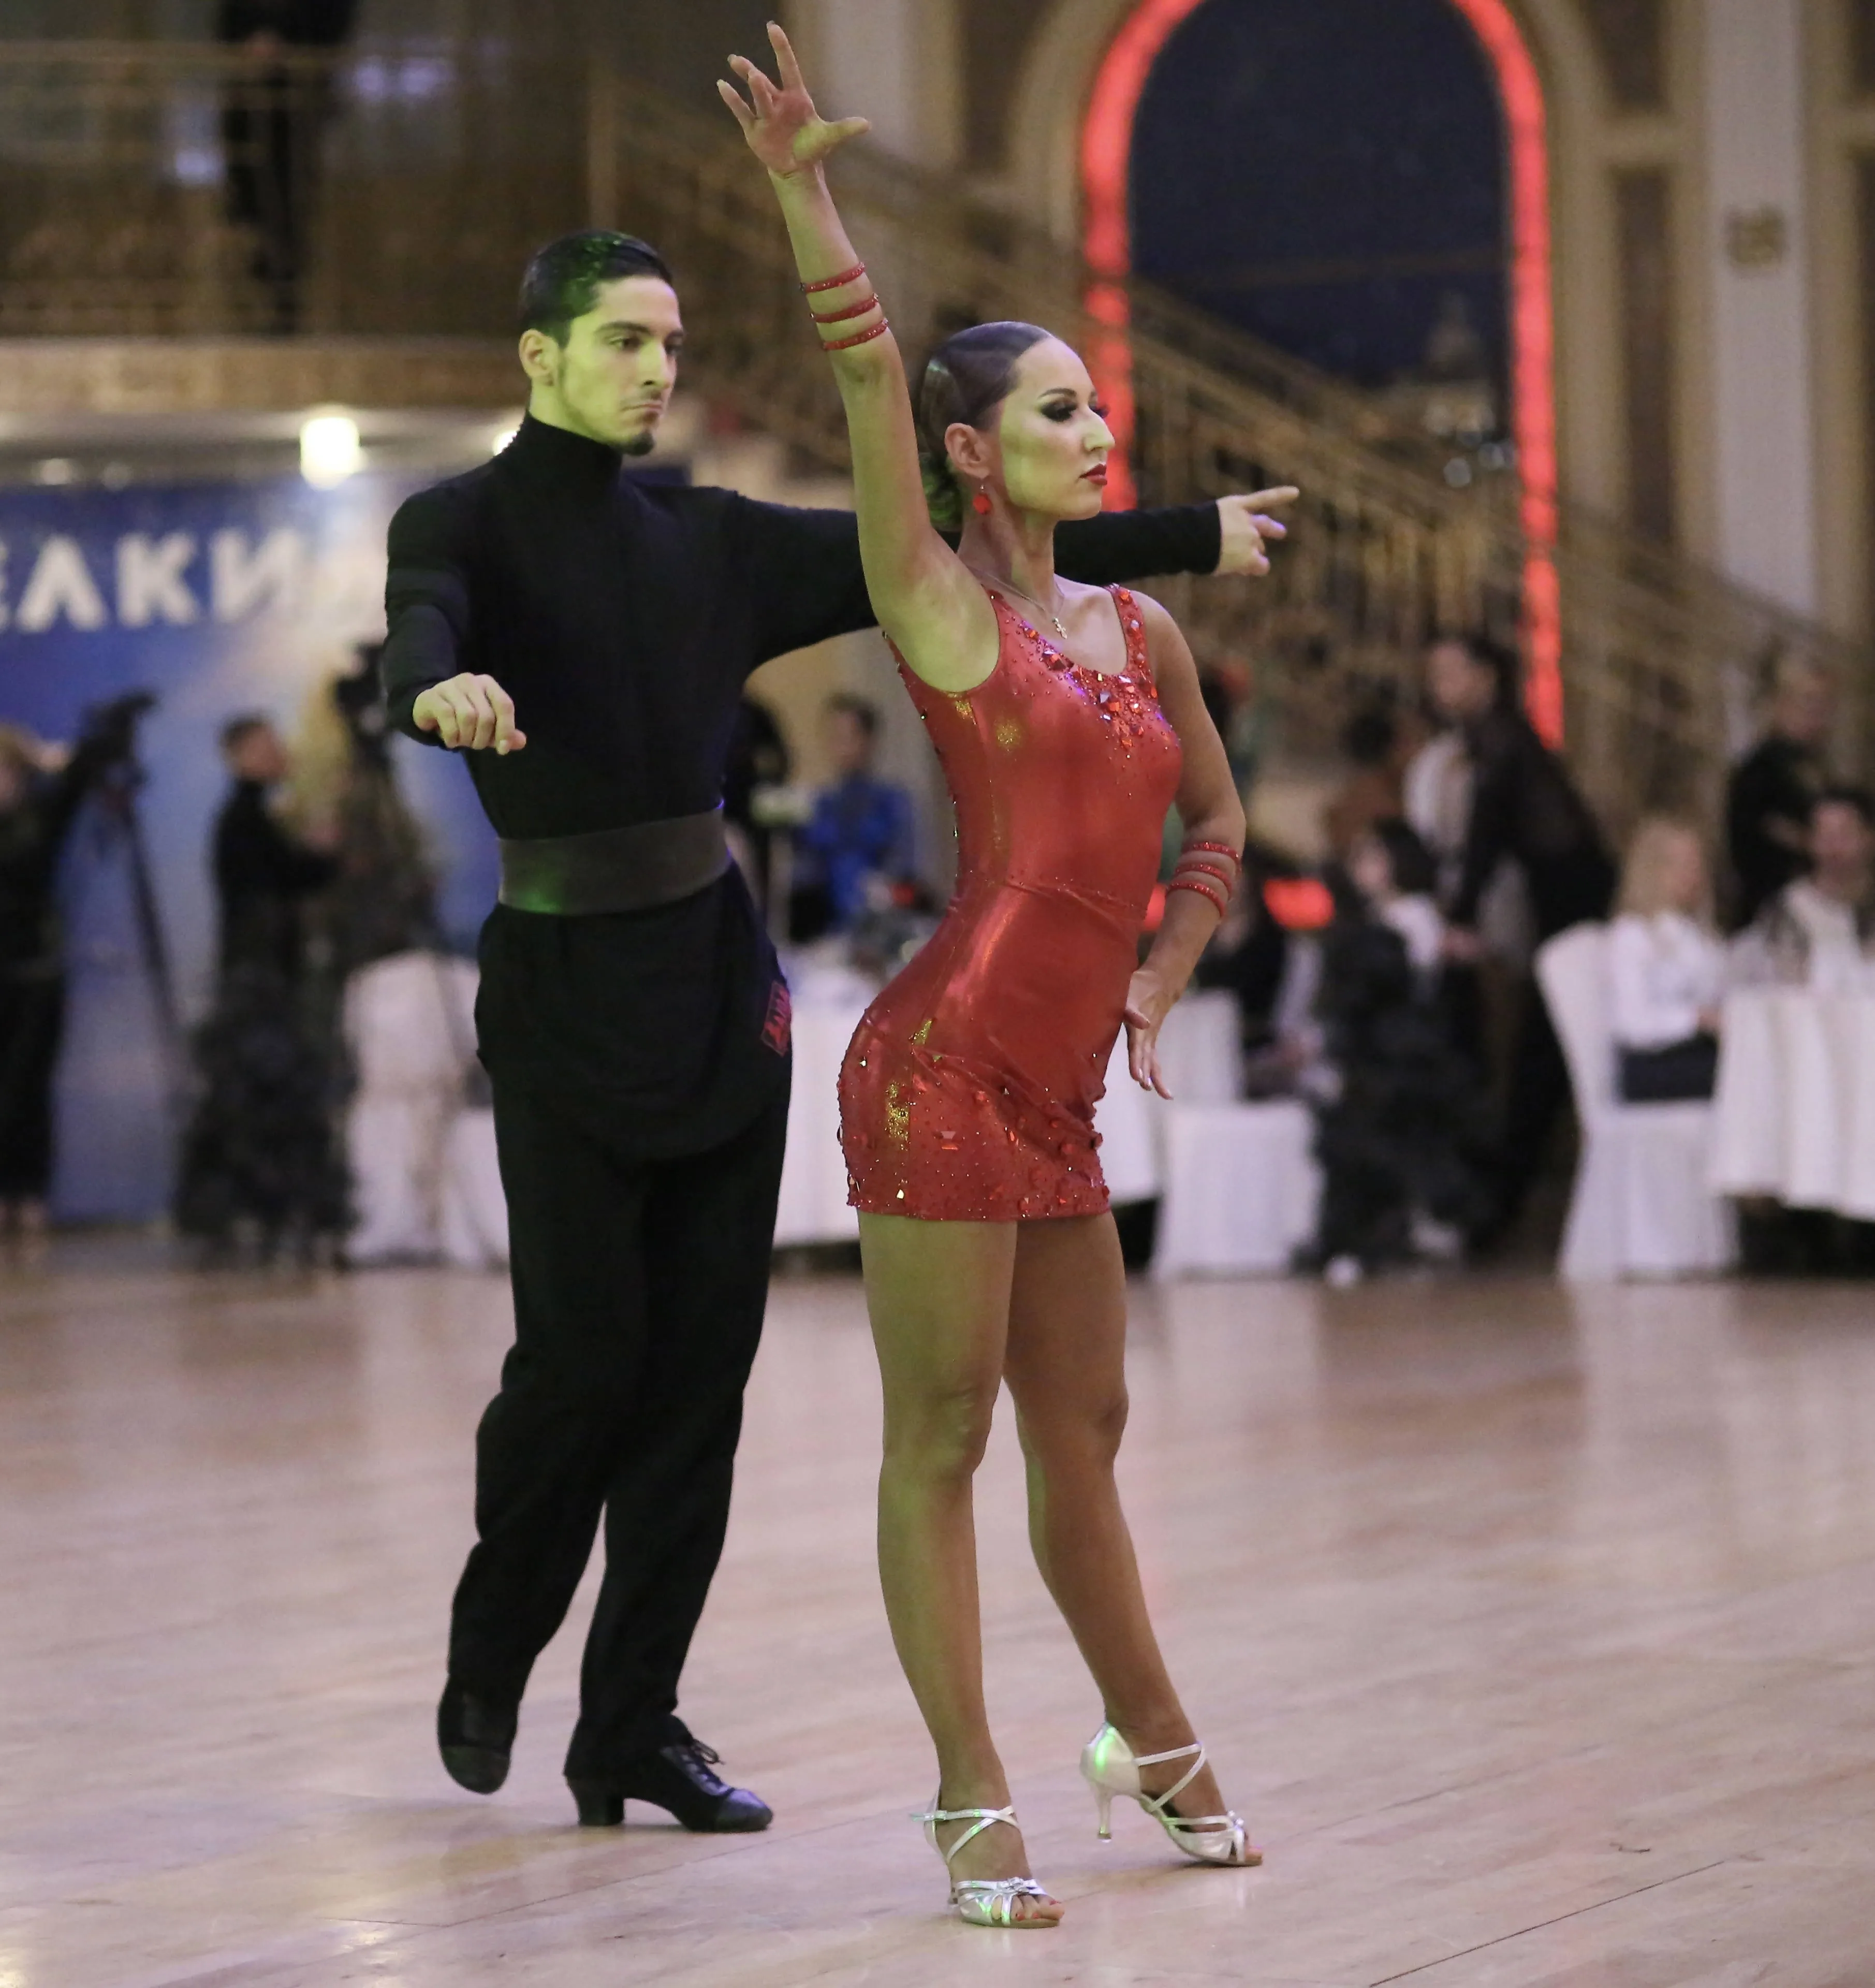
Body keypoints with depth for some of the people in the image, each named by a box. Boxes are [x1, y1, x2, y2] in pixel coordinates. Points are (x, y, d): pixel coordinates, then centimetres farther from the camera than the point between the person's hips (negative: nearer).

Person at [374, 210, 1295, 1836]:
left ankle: (633, 1732, 11)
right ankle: (489, 1656, 21)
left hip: (716, 983, 5)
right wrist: (443, 687, -54)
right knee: (582, 1354, -7)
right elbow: (420, 625, -28)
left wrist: (1186, 537, 12)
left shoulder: (705, 541, 11)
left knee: (701, 1367, 3)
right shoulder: (466, 524, -5)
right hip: (563, 989, -5)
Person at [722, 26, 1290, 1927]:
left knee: (1082, 1434, 16)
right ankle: (974, 1801, 3)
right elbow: (870, 372, -16)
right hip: (941, 1072, -6)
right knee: (939, 1438, -2)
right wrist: (804, 190, -27)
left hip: (1058, 1098, 6)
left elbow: (1216, 823, 27)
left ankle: (1151, 1743, 30)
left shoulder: (1141, 630, 14)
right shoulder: (942, 610, -4)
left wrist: (1157, 986, 13)